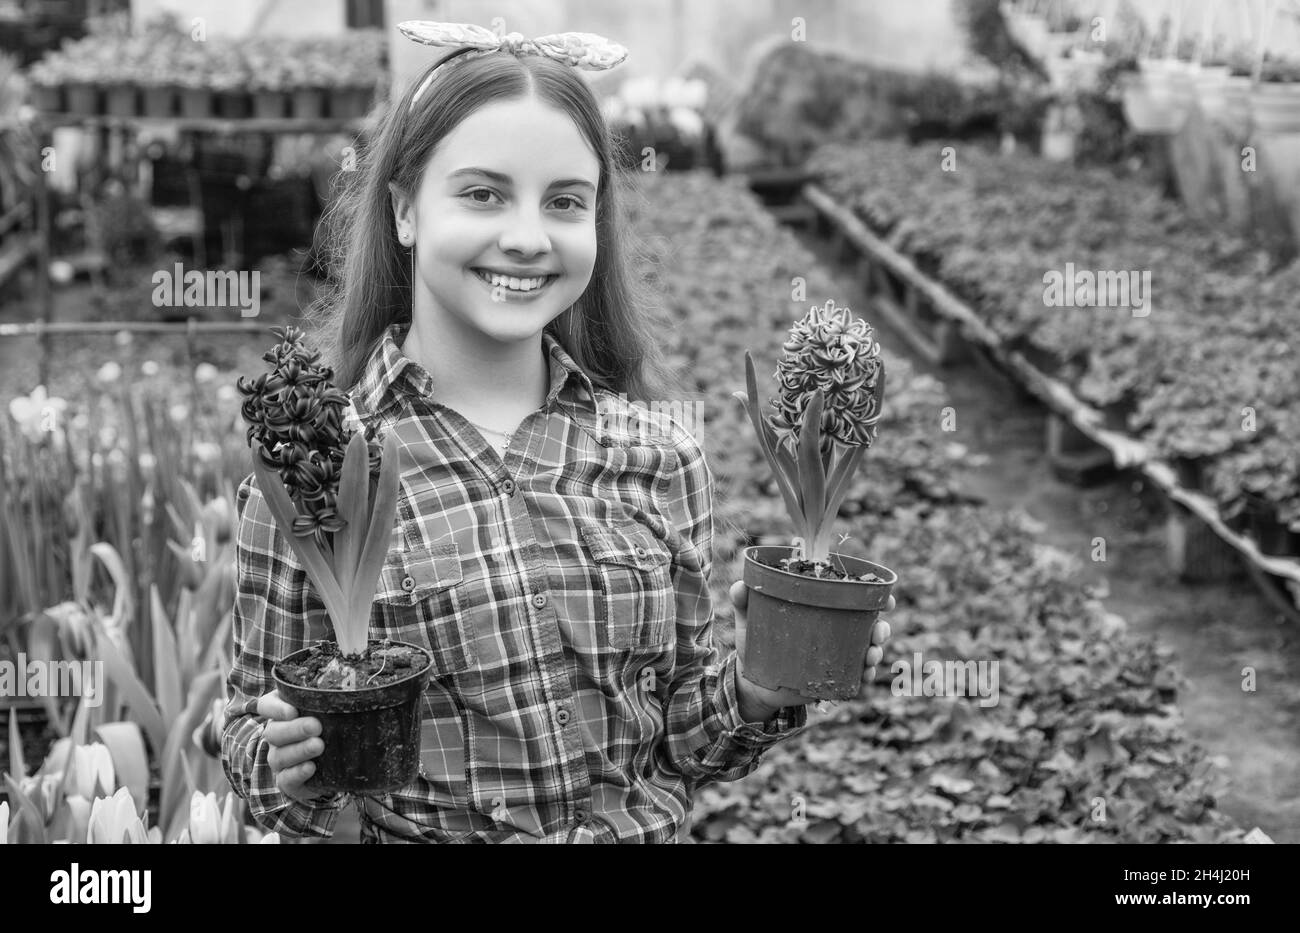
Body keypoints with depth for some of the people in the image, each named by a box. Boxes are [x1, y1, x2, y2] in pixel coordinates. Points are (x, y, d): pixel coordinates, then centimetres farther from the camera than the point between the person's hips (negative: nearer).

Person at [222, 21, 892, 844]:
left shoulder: (662, 460, -7)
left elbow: (679, 739, 1)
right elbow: (254, 735, -6)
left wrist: (756, 691, -16)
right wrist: (289, 765, -24)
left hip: (649, 827, 2)